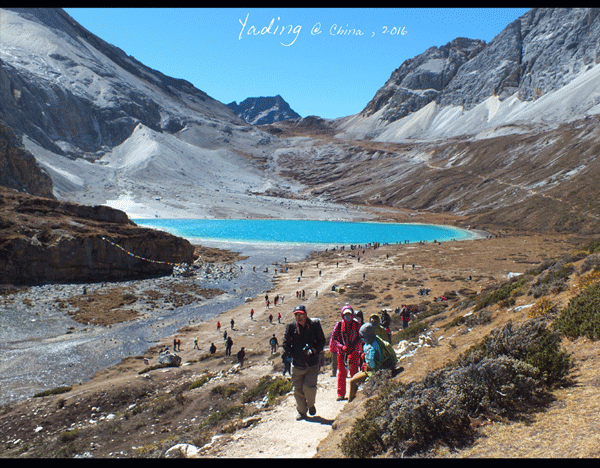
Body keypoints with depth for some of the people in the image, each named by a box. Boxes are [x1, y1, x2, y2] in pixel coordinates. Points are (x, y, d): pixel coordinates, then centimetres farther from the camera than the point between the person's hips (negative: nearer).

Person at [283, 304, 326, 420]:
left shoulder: (314, 324, -3)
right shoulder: (291, 326, 1)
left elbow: (322, 340, 5)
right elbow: (286, 342, 9)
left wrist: (315, 350, -11)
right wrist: (290, 354, -3)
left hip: (312, 364, -2)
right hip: (297, 364, 2)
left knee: (309, 387, -13)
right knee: (298, 389, 5)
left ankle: (311, 404, 18)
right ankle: (302, 412, 25)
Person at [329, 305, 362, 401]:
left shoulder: (356, 325, 2)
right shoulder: (339, 325, -1)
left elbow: (359, 338, 6)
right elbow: (333, 338, -1)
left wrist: (354, 347, -10)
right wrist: (342, 347, -14)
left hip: (353, 351, 1)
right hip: (341, 352, -1)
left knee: (354, 373, 1)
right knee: (342, 373, 1)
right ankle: (341, 394, 8)